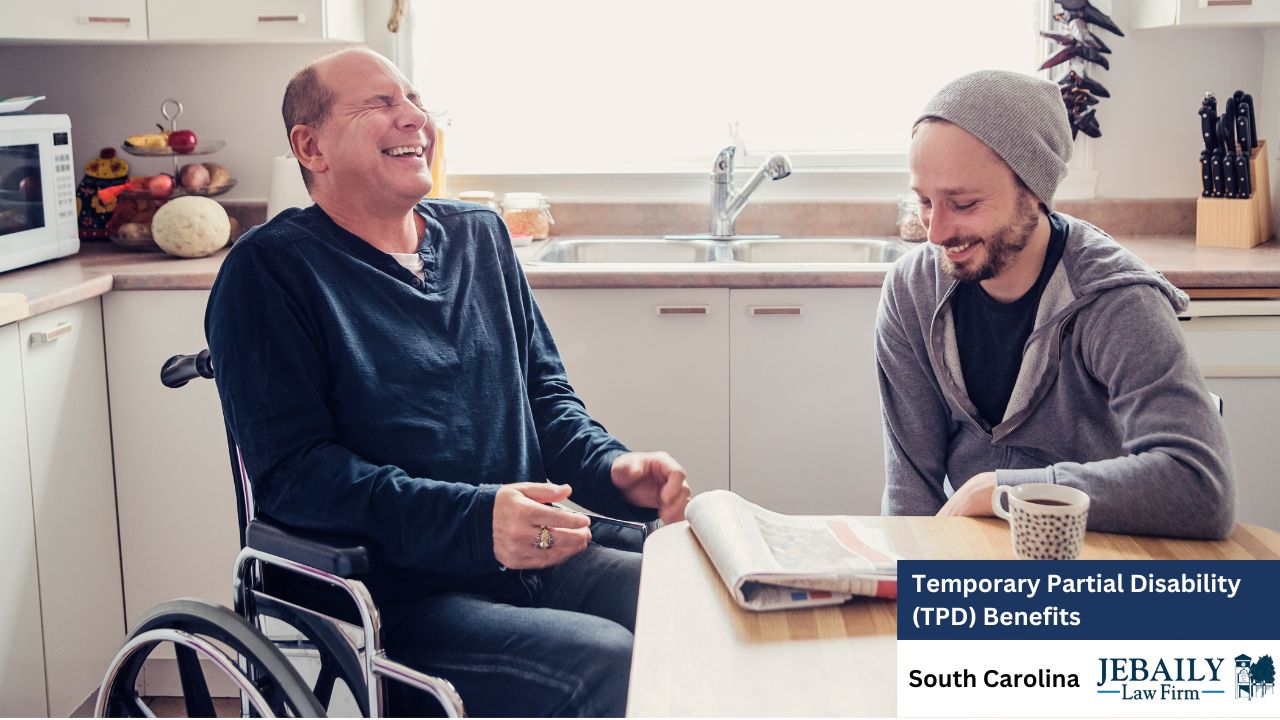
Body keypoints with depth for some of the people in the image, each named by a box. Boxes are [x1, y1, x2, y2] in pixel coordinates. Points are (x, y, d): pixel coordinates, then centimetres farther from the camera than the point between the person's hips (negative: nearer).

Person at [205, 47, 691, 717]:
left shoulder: (480, 235, 16)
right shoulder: (269, 270, -4)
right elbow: (292, 470, -13)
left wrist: (613, 468, -3)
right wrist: (475, 520, -26)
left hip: (536, 561, 7)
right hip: (396, 599, -6)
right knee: (604, 664, -28)